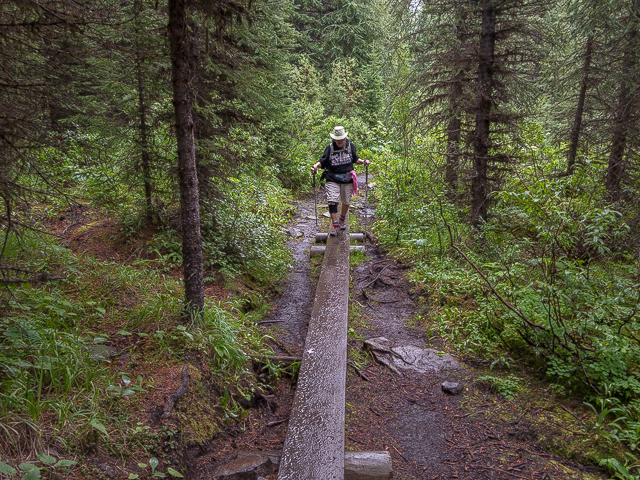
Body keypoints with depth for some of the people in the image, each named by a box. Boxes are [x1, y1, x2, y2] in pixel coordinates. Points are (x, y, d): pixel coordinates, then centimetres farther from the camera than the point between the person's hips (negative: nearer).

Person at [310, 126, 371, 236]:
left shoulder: (350, 146, 1)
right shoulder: (330, 148, -5)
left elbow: (355, 159, 12)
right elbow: (323, 162, -2)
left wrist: (363, 161, -6)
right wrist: (316, 165, -22)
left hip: (347, 178, 2)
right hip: (332, 179, -2)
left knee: (346, 201, 12)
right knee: (332, 201, -12)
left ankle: (342, 220, 36)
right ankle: (335, 225, -5)